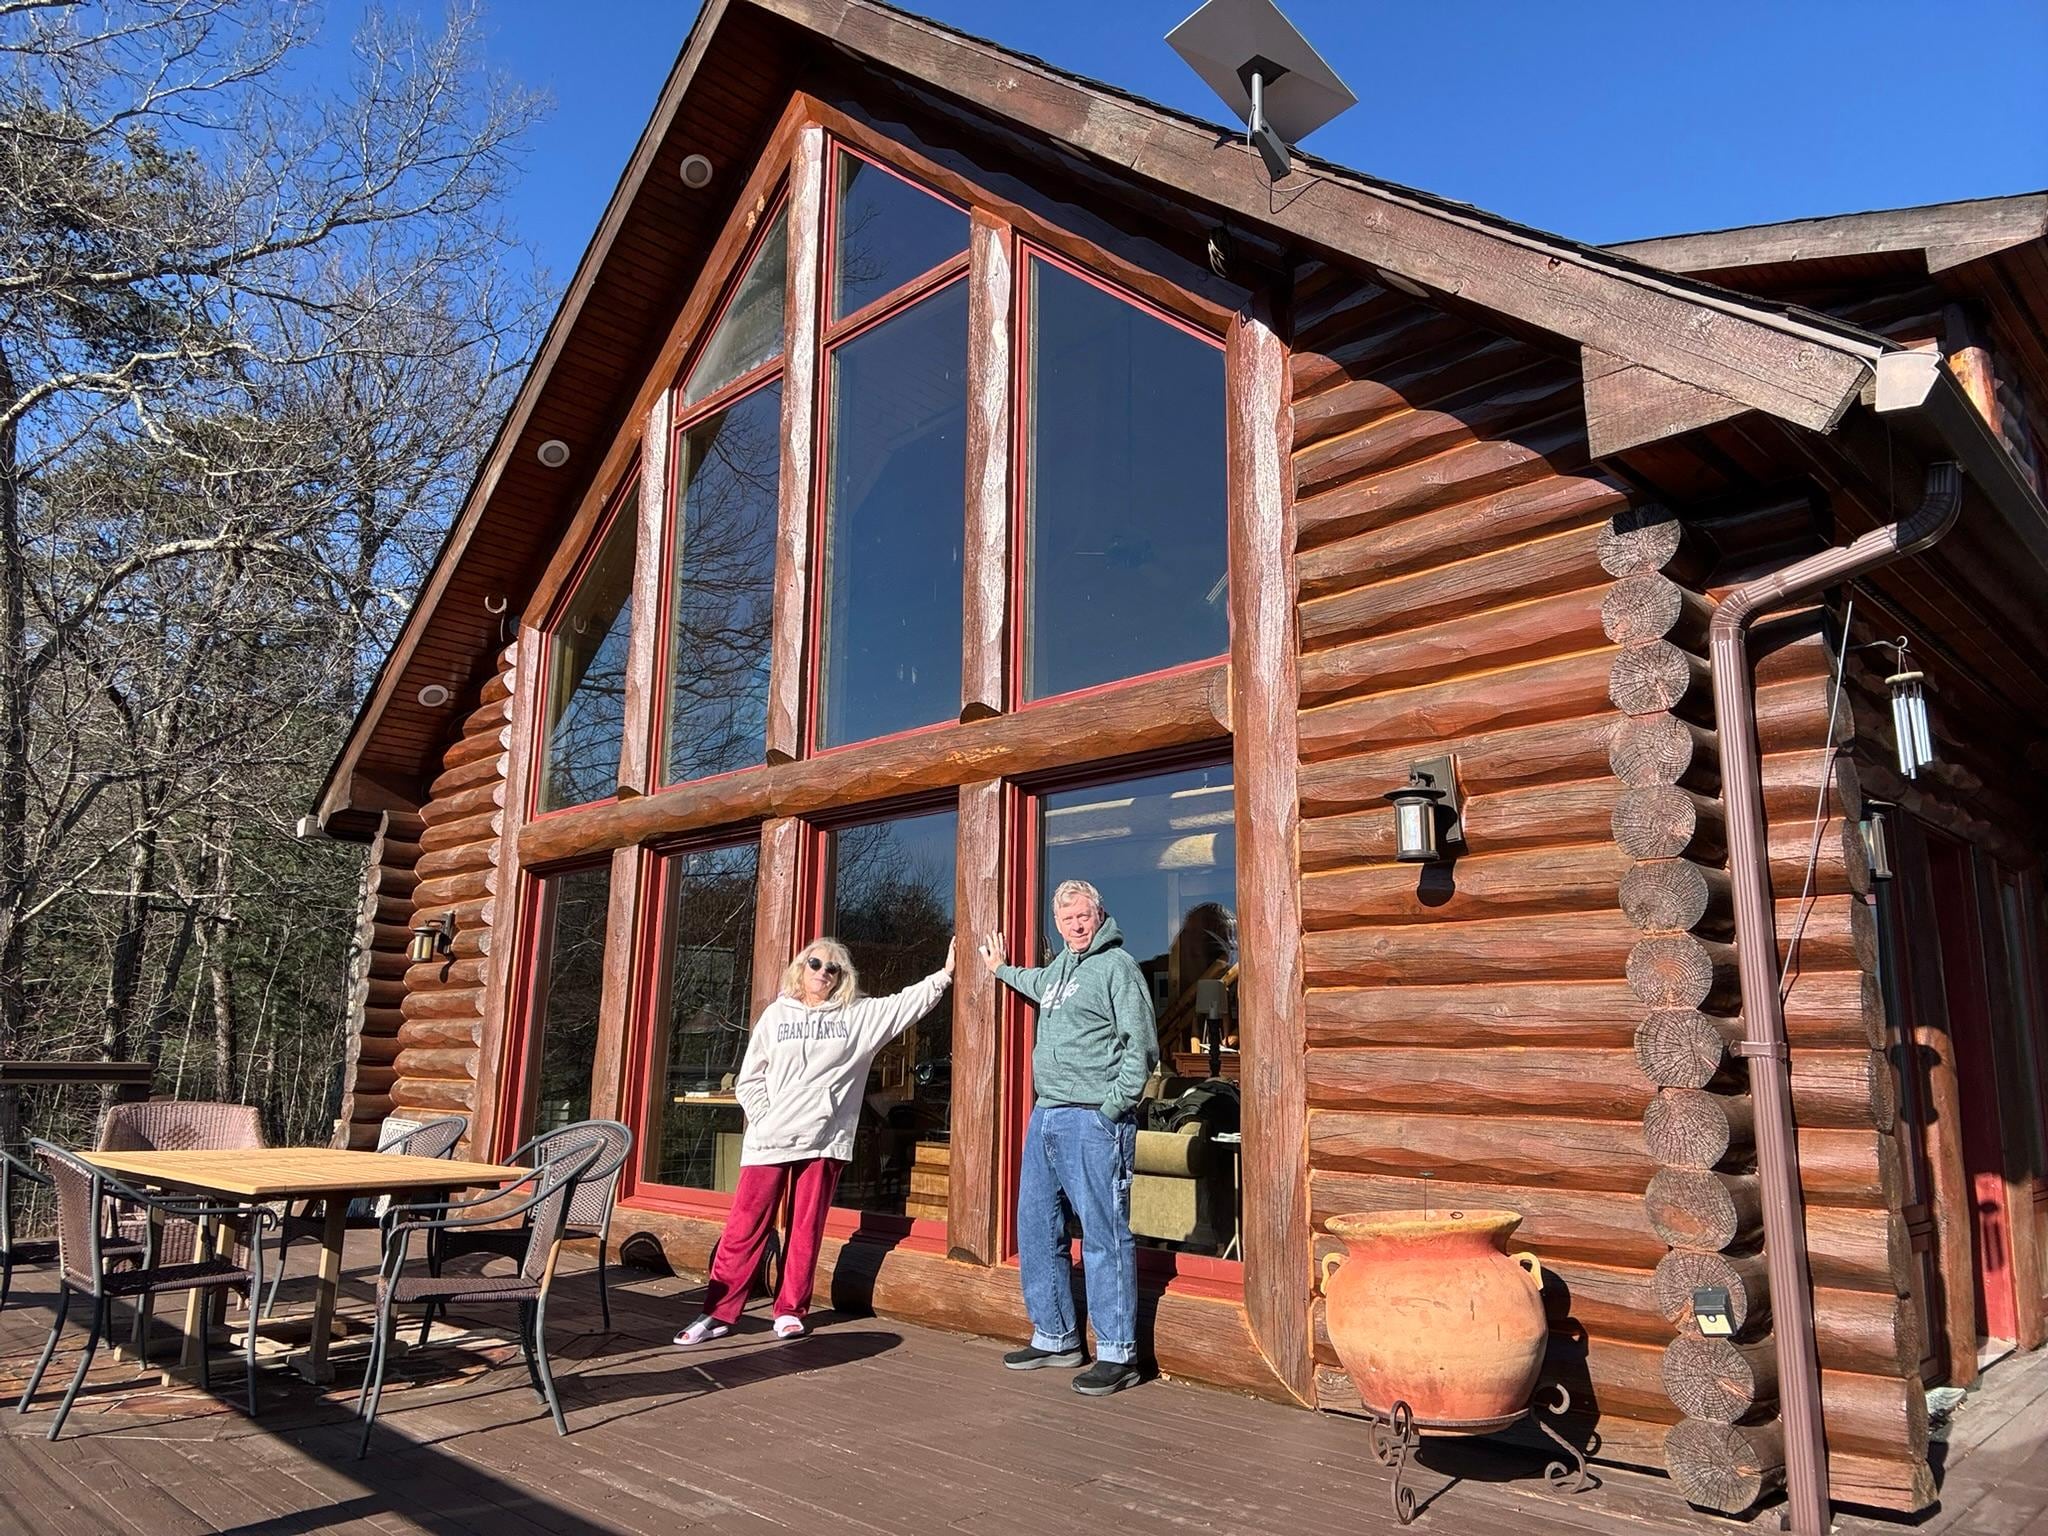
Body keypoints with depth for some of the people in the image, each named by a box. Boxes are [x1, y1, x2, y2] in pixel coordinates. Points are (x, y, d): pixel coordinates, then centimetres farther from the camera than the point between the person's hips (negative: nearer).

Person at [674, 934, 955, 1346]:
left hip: (824, 1140, 0)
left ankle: (790, 1310, 17)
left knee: (807, 1229, 5)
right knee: (745, 1226, 0)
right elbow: (749, 1079, 7)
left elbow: (906, 1003, 4)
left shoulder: (859, 1015, 8)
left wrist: (945, 973, -3)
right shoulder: (777, 1015, 8)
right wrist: (765, 1119, -4)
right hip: (770, 1139, 0)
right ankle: (718, 1313, 6)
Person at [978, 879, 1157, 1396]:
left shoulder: (1117, 966, -7)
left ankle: (1117, 1354, 3)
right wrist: (1001, 968, 57)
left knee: (1103, 1233, -5)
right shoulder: (1058, 968, 17)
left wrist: (1113, 1106, -16)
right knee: (1036, 1229, 14)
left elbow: (1141, 1046, -13)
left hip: (1093, 1121, -9)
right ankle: (1055, 1338, 26)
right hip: (1046, 1117, 9)